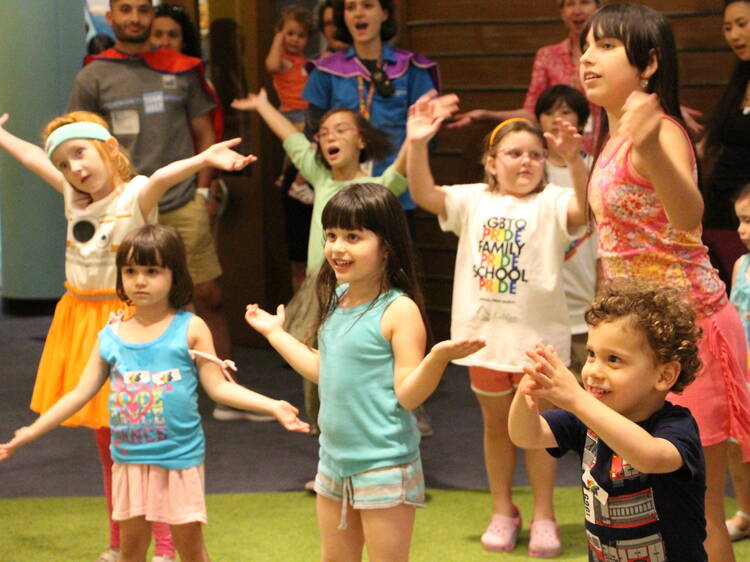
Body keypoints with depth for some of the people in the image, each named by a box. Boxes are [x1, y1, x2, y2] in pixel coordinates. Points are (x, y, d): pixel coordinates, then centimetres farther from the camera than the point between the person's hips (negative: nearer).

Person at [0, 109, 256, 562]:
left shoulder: (135, 196, -12)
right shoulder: (74, 197, 7)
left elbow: (163, 177, -34)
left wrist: (203, 159, -55)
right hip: (82, 321, 7)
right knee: (106, 440, 14)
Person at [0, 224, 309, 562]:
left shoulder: (190, 329, -5)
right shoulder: (110, 337, 2)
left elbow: (218, 386, -6)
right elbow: (81, 393, 6)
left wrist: (272, 406, -17)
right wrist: (29, 434, 6)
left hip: (179, 457, -3)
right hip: (130, 459, 3)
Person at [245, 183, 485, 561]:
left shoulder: (399, 310, -17)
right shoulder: (338, 300, 6)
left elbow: (408, 394, -19)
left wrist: (438, 358, -37)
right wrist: (276, 333, 26)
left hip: (384, 464, -8)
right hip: (335, 459, 8)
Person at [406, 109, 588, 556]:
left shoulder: (550, 204, -6)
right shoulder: (474, 201, 3)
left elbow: (584, 209, -26)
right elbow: (425, 195, -7)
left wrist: (575, 161, -42)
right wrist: (417, 146, -20)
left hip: (538, 335, -3)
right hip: (485, 333, 3)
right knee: (496, 424, 15)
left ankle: (544, 516, 20)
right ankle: (503, 511, 29)